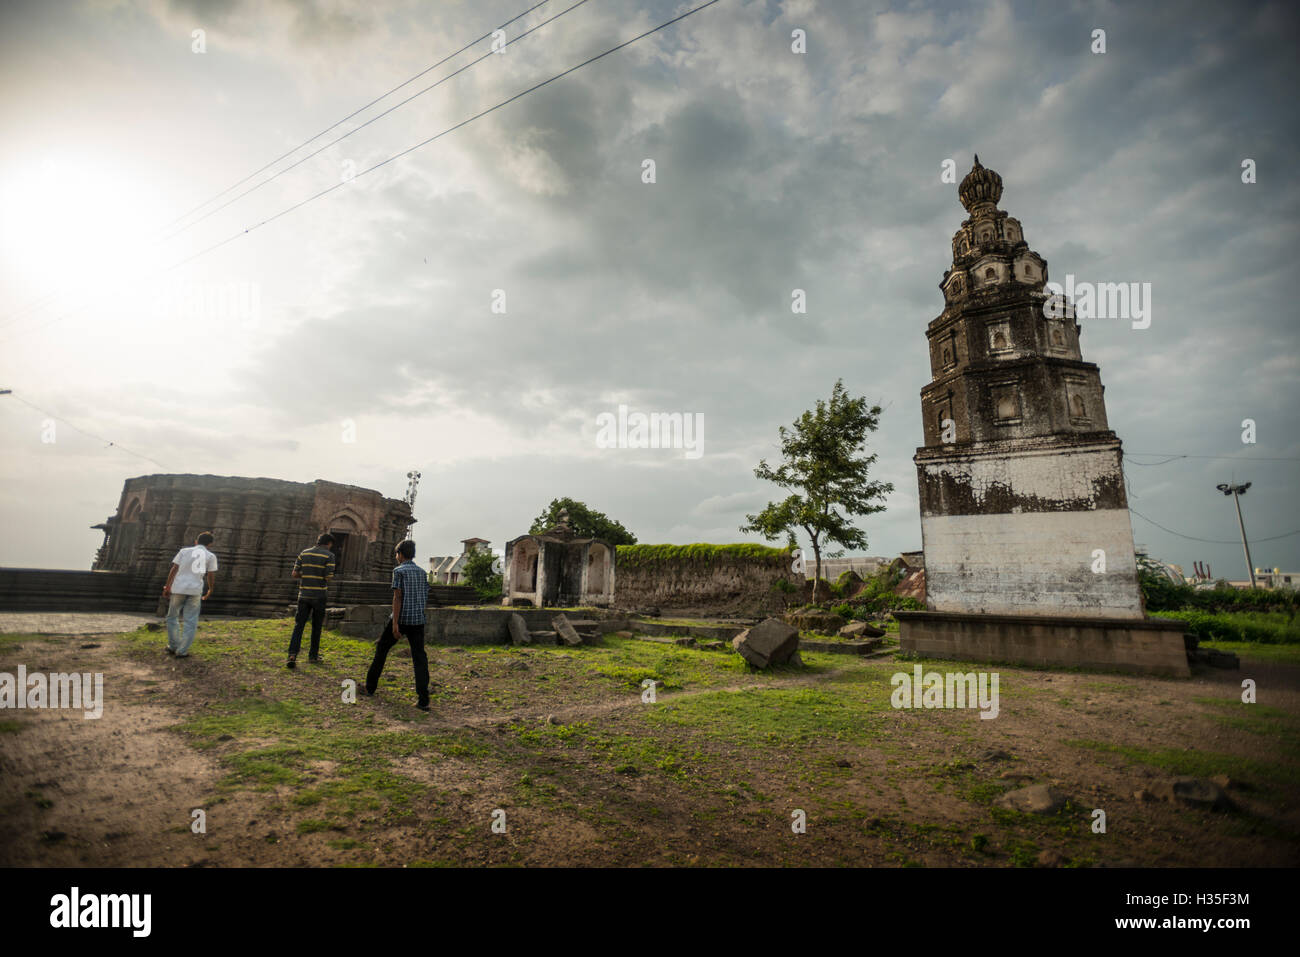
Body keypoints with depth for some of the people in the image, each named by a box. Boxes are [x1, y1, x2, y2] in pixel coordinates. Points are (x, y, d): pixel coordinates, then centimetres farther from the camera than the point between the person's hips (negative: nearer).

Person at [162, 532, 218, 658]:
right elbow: (211, 576, 5)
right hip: (195, 591, -1)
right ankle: (182, 651, 1)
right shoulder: (211, 556, 5)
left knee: (172, 617, 19)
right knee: (191, 622, 5)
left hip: (178, 589, 1)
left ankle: (173, 646, 20)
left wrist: (167, 587, 7)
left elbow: (173, 569, 2)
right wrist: (210, 591, 21)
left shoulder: (184, 551, 7)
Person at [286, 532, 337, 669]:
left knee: (298, 626, 3)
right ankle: (313, 655, 19)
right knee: (316, 626, 11)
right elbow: (329, 577, -11)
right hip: (319, 595, -3)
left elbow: (294, 574, 3)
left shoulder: (304, 553, 6)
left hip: (304, 595, 3)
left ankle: (292, 655, -12)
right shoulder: (329, 555, -7)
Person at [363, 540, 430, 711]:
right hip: (418, 620, 4)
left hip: (401, 619, -4)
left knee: (381, 648, 20)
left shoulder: (399, 571, -5)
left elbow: (398, 597, -13)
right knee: (419, 658, -1)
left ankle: (371, 686, 31)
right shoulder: (422, 572, 13)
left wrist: (395, 623, -16)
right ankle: (423, 700, -11)